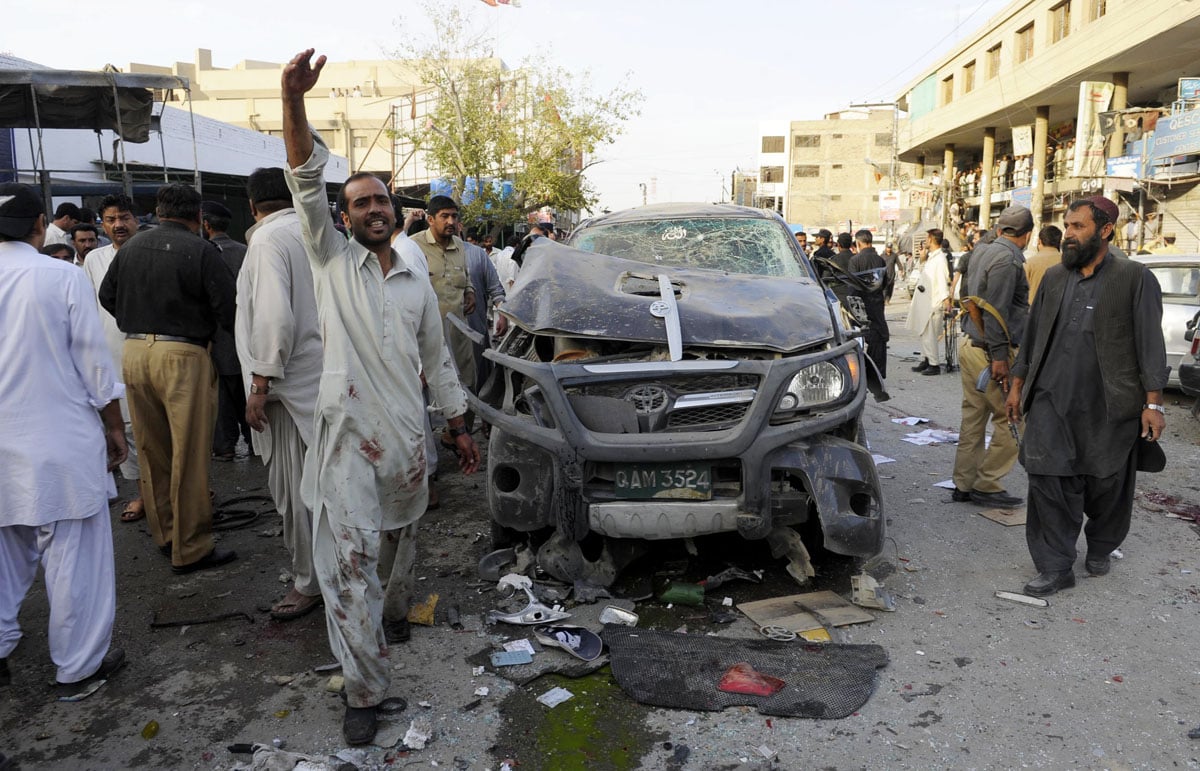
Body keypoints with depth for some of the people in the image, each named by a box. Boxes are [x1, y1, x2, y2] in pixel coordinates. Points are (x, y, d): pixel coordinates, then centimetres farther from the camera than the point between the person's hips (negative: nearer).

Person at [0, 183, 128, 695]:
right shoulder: (62, 277, -12)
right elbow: (94, 361, -9)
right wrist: (114, 427, 2)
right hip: (61, 441, -5)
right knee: (74, 554, 5)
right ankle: (79, 663, 15)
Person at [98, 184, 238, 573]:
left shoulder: (131, 246, 7)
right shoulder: (200, 251, -10)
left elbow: (107, 296, 18)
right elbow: (228, 309, -12)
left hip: (134, 351, 6)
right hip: (182, 355, -6)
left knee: (152, 452, 16)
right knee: (188, 456, 2)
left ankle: (165, 534, 29)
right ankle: (190, 549, 9)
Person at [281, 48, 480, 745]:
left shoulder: (417, 277, 10)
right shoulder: (332, 260, 1)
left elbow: (437, 356, 14)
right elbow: (307, 180, -14)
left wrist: (460, 427, 13)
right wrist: (293, 100, -28)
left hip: (409, 433, 4)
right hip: (349, 431, -3)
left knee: (401, 543, 19)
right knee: (349, 560, -6)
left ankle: (391, 612, 47)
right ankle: (366, 690, 4)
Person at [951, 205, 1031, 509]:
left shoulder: (981, 252, 13)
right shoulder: (1008, 259, -15)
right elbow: (996, 312, -20)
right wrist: (999, 357, -19)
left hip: (970, 344, 10)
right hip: (988, 350, -10)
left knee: (973, 416, 13)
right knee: (1011, 419, 0)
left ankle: (964, 484, 19)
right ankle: (987, 485, 5)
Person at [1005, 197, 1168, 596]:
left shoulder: (1135, 278, -3)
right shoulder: (1054, 278, 10)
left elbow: (1150, 343, -5)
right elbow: (1032, 336, 15)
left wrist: (1153, 403, -9)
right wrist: (1017, 386, 13)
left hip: (1109, 407, -3)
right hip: (1052, 402, 3)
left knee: (1106, 486, 11)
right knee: (1048, 481, -3)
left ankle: (1100, 549, 37)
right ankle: (1055, 568, 7)